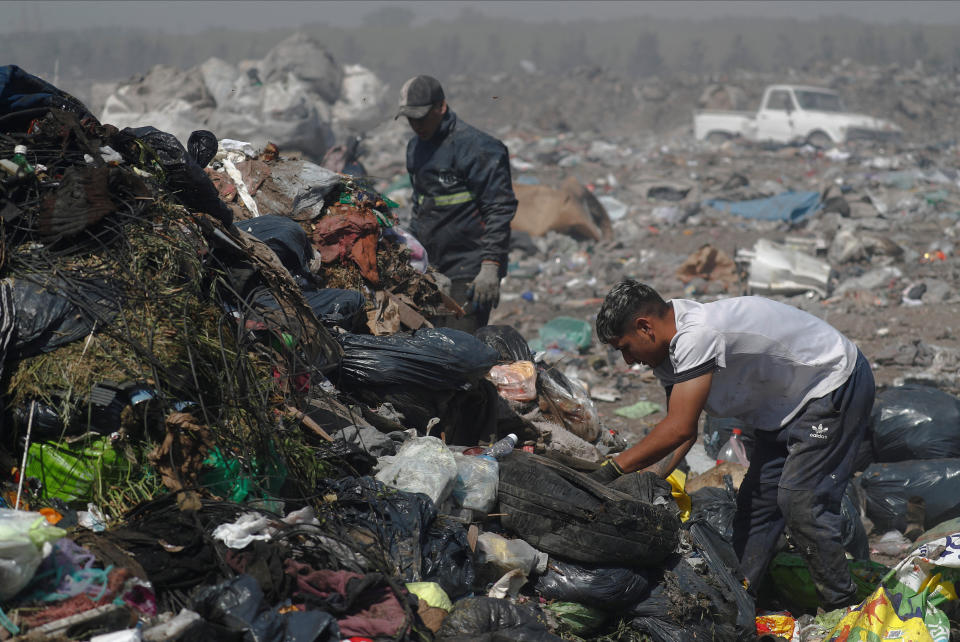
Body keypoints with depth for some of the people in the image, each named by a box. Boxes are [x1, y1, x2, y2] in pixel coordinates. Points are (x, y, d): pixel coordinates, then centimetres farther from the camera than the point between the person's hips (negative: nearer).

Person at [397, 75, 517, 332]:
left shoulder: (476, 147, -13)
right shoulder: (415, 147, 15)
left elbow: (500, 209, -16)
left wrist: (490, 266, -21)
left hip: (471, 271, -8)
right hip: (434, 268, 8)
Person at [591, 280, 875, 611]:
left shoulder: (697, 335, -33)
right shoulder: (668, 350, -1)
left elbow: (679, 428, -33)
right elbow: (683, 433, 3)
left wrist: (613, 468, -27)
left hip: (837, 386, -10)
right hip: (787, 403, 10)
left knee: (799, 501, -15)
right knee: (756, 499, 7)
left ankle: (844, 610, -3)